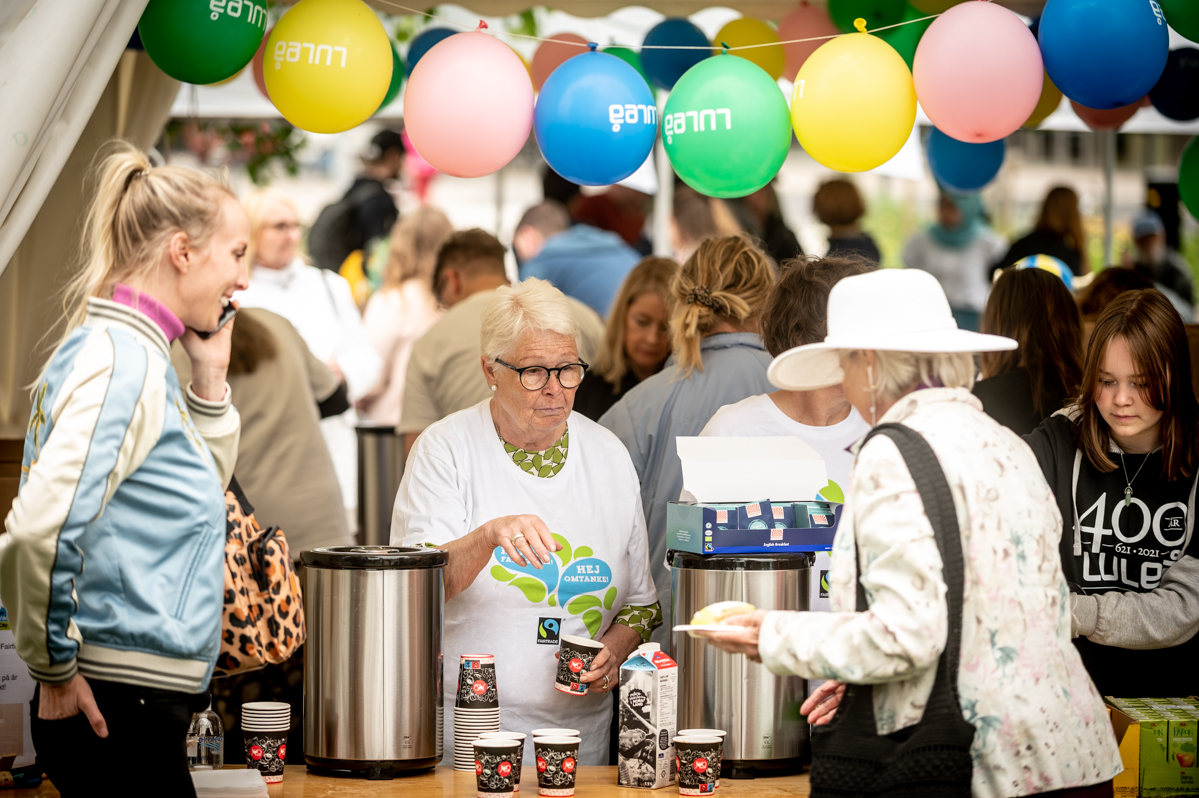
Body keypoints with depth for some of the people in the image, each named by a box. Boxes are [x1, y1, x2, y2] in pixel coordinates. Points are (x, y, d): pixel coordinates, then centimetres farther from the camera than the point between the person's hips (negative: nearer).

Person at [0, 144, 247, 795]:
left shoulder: (139, 351, 12)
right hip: (120, 704, -10)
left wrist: (209, 375, 12)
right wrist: (55, 671, -16)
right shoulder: (124, 359, -17)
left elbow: (205, 486, 26)